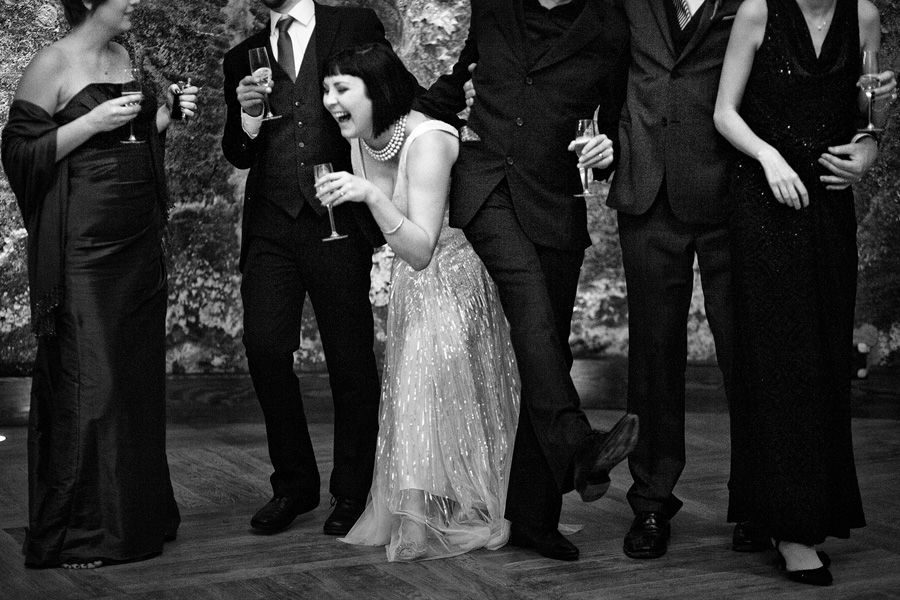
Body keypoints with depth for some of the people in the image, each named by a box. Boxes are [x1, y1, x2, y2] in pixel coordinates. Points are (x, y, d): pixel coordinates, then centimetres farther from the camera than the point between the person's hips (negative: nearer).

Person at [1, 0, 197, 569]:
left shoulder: (125, 58, 14)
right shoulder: (52, 65, -7)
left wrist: (167, 112, 7)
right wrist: (92, 122, -17)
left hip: (140, 242, 7)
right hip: (83, 246, -7)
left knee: (139, 375, 10)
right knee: (86, 382, -5)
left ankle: (139, 516, 21)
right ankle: (73, 533, 7)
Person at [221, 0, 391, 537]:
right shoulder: (242, 59, 16)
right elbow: (238, 155, 16)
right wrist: (248, 114, -5)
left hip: (341, 224, -3)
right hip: (272, 226, 3)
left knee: (352, 361, 0)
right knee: (264, 349, -6)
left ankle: (352, 493, 13)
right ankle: (294, 484, 11)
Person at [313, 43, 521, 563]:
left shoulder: (427, 141, -25)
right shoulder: (365, 141, 0)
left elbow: (421, 251, -31)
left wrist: (371, 195, -40)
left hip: (452, 281, -8)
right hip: (410, 284, 8)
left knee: (439, 398, -8)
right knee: (406, 397, 9)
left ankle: (463, 520, 8)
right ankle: (415, 515, 23)